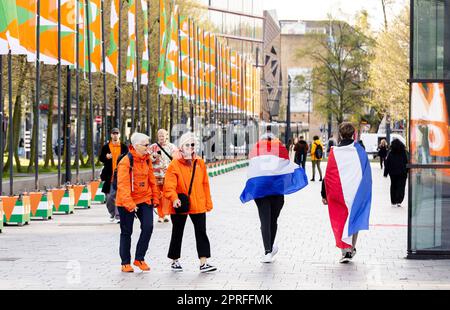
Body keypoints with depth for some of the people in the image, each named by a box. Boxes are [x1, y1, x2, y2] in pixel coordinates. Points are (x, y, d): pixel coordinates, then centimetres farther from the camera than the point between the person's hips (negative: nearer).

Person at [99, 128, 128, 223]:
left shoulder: (124, 147, 8)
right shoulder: (106, 147, 9)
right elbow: (100, 158, 7)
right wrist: (106, 157, -13)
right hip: (109, 175, 1)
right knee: (109, 197, 4)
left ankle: (118, 215, -5)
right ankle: (112, 213, 25)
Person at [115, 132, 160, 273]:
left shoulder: (147, 159, 5)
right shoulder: (125, 162, -16)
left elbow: (151, 179, 14)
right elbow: (123, 185, -22)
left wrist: (155, 197, 11)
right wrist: (129, 204, -29)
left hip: (144, 199, 5)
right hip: (127, 202, -5)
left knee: (148, 227, -11)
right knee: (126, 232, 5)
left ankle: (139, 258, 4)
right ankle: (125, 263, 17)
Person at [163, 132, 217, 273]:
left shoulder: (200, 163, 6)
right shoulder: (174, 165, -8)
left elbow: (205, 184, 9)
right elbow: (169, 185, -15)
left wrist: (208, 202, 9)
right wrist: (174, 198, -32)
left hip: (198, 205, 3)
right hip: (180, 206, -3)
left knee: (201, 232, -2)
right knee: (177, 233, 10)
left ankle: (203, 263, -2)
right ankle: (175, 261, 25)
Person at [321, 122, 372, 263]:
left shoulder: (334, 152, -6)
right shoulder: (360, 151, 1)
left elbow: (328, 175, -4)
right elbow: (367, 174, 6)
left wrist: (324, 194, 3)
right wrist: (365, 192, 15)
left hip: (339, 194, -2)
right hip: (357, 192, 2)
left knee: (342, 220, 1)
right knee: (354, 219, 16)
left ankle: (346, 250, -11)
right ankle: (351, 249, 24)